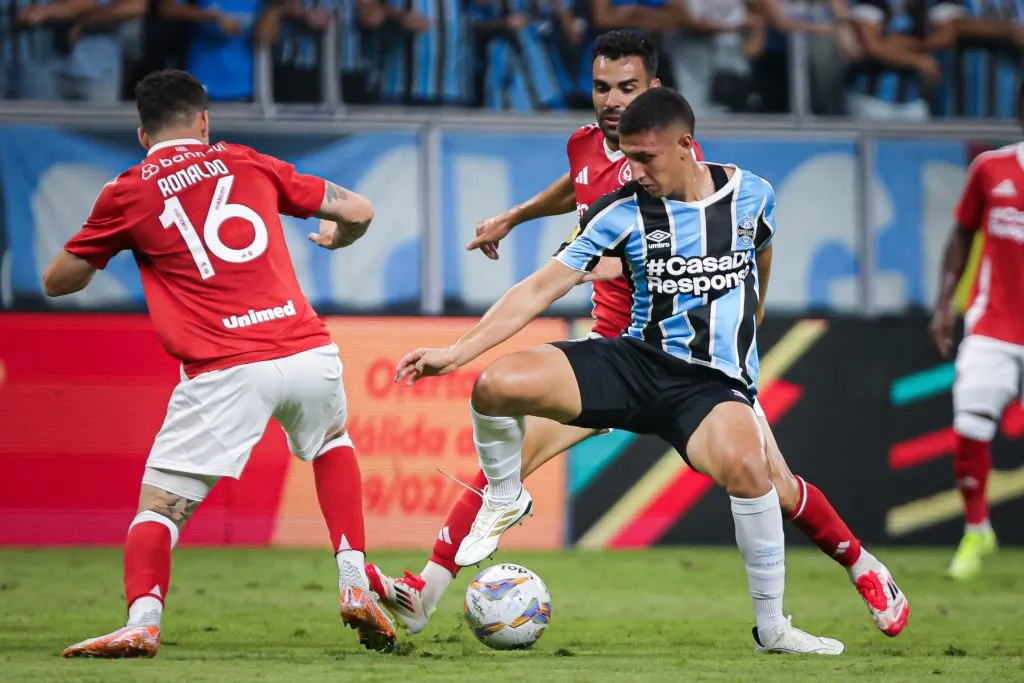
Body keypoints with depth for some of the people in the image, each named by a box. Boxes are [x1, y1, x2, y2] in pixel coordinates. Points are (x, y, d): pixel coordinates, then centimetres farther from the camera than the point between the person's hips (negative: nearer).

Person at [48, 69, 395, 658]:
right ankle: (356, 585, 20)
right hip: (310, 352, 3)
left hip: (225, 375, -3)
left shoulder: (127, 194, 8)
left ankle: (142, 622, -20)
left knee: (160, 504, 4)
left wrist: (103, 252, 38)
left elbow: (58, 283, 18)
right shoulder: (249, 164, 15)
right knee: (332, 441, 33)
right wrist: (334, 237, 44)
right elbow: (358, 211, 21)